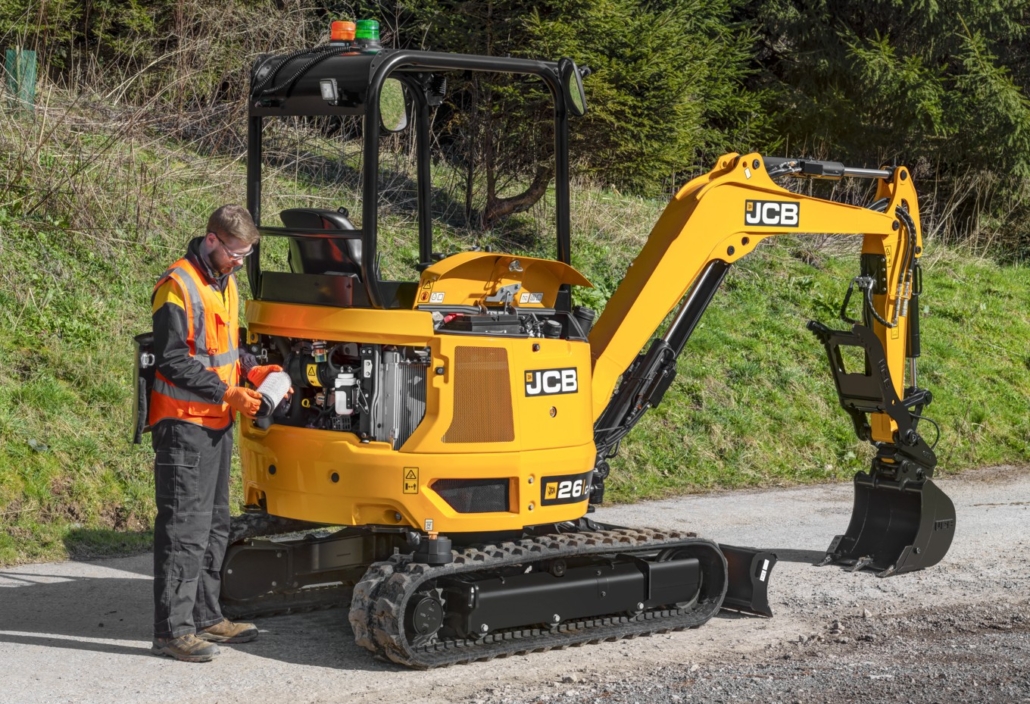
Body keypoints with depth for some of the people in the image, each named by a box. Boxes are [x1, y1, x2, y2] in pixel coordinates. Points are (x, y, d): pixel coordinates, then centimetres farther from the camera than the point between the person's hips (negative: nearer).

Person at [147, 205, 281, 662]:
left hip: (216, 423, 10)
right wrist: (227, 393, -20)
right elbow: (173, 361, -19)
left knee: (214, 524, 15)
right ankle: (172, 630, -6)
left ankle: (205, 617, 25)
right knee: (185, 527, -9)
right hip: (184, 423, -10)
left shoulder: (225, 283, 13)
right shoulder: (178, 286, -15)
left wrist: (251, 370, 5)